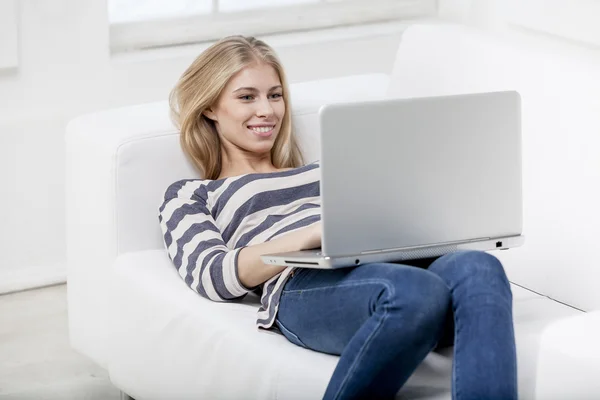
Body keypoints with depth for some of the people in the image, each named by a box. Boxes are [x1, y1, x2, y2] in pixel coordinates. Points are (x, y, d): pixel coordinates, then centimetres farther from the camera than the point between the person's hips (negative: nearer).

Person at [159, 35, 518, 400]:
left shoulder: (323, 171, 40)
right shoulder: (189, 196, 25)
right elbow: (211, 276, 3)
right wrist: (317, 232, -12)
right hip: (304, 286, -5)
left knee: (478, 270, -35)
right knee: (417, 291, -41)